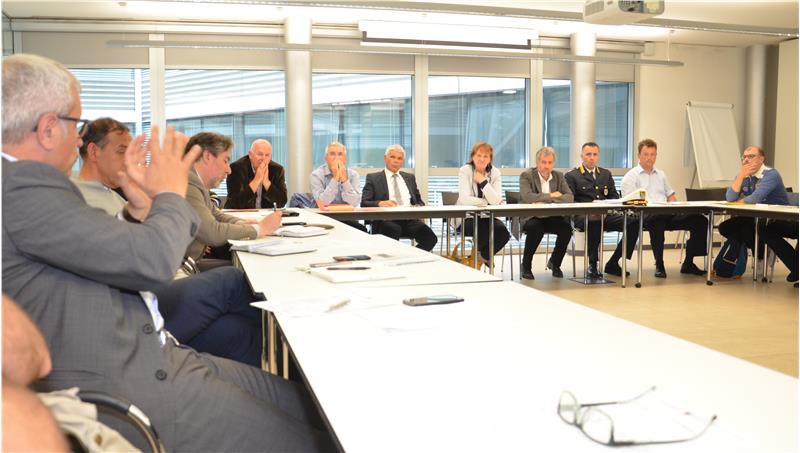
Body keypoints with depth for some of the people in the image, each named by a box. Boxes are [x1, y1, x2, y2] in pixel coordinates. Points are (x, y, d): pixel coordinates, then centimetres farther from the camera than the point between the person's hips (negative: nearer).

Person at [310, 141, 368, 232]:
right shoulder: (316, 175, -4)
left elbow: (354, 203, -12)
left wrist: (344, 179, -20)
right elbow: (322, 204, -18)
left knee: (362, 229, -26)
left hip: (347, 219, 2)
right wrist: (335, 178, -20)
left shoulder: (353, 174, 3)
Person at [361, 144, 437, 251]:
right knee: (394, 230, -39)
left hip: (409, 218, 3)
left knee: (430, 238, -26)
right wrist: (380, 203, -20)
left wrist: (418, 208, -2)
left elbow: (419, 201, 24)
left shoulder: (409, 177, 25)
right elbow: (364, 203, 2)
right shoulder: (373, 178, 12)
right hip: (387, 219, -3)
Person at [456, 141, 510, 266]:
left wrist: (483, 181, -20)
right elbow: (465, 199, -22)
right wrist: (487, 202, -14)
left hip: (486, 216, 4)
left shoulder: (495, 173, -1)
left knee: (503, 233, -22)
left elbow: (496, 201, -16)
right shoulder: (465, 171, -9)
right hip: (465, 216, -4)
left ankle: (484, 256, 10)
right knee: (486, 231, -31)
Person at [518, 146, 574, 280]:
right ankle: (526, 266, -12)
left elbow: (569, 197, -6)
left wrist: (543, 201, -20)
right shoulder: (526, 175, -4)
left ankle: (554, 263, 1)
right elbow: (526, 197, -22)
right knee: (535, 228, -36)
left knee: (567, 227, -24)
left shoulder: (559, 176, 8)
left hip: (552, 217, 4)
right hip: (530, 217, -4)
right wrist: (550, 196, -13)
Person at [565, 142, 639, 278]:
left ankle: (612, 264, -10)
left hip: (606, 215, 5)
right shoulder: (571, 176, 8)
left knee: (633, 222, -20)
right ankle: (592, 265, -23)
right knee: (594, 223, -40)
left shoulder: (606, 174, 25)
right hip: (583, 216, -5)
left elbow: (615, 197, 19)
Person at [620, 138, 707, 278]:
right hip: (644, 216, -6)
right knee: (658, 218, -43)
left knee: (700, 220, -15)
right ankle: (659, 265, -31)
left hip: (667, 215, 6)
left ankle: (688, 263, -7)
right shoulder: (630, 177, 8)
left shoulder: (661, 175, 28)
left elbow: (671, 197, 27)